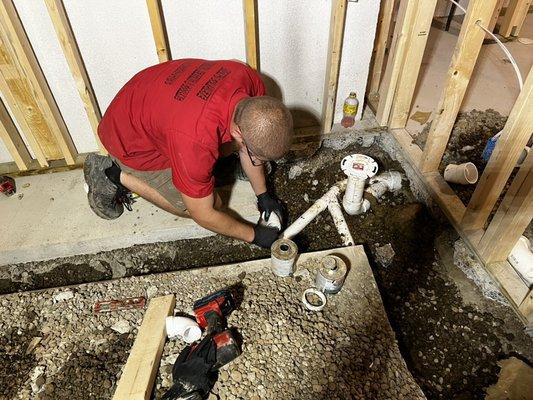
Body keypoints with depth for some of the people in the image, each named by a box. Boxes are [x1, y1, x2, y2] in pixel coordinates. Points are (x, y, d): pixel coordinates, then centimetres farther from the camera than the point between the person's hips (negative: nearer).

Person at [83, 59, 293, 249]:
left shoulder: (250, 80, -23)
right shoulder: (197, 143, -42)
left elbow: (247, 147, -4)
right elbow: (203, 215, -25)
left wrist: (262, 194, 0)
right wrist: (254, 235, -14)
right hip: (131, 141, -6)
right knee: (211, 203, -4)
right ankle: (115, 175, 2)